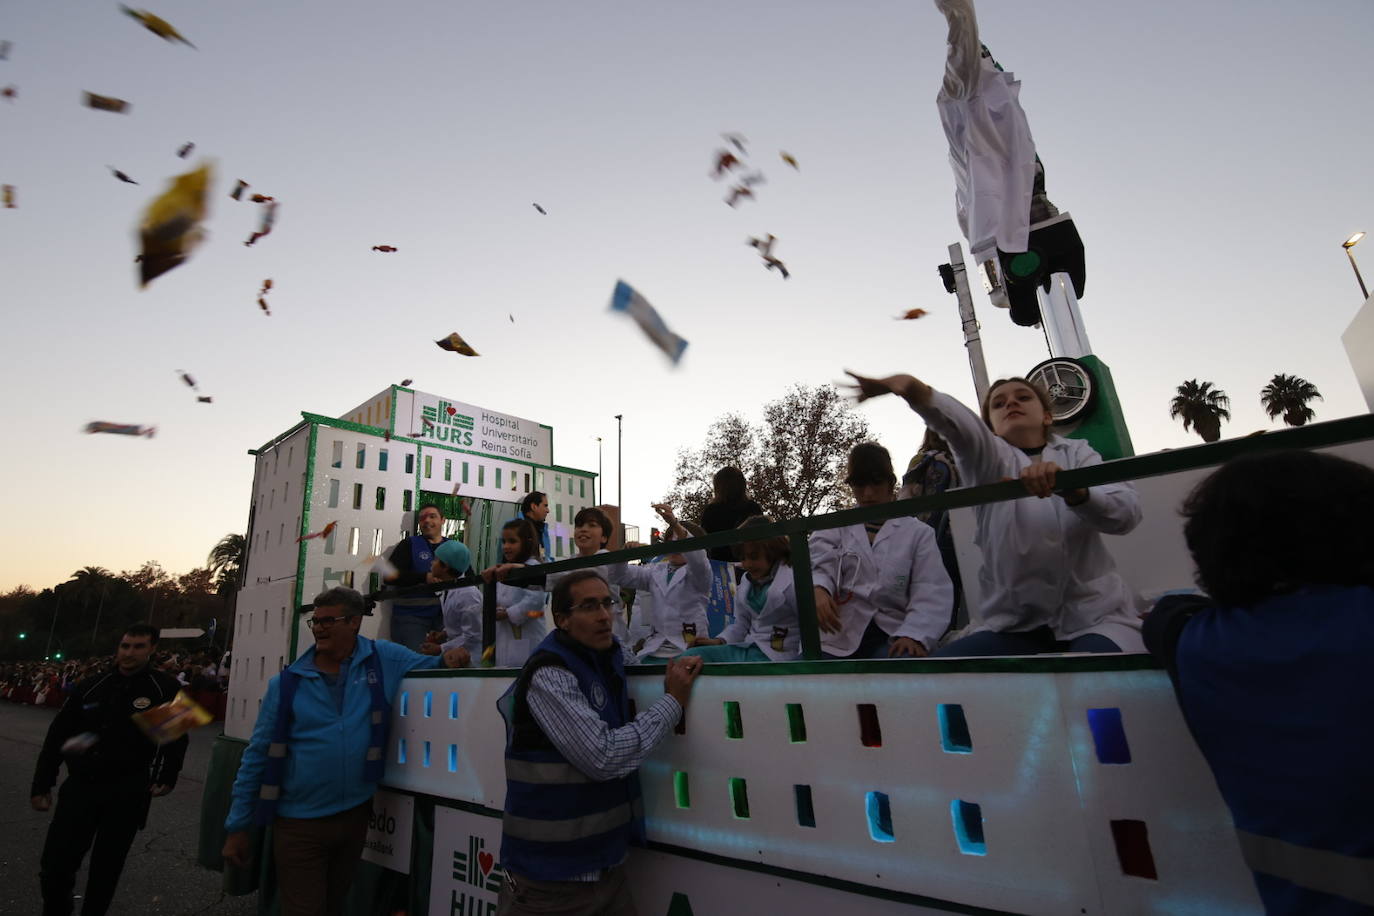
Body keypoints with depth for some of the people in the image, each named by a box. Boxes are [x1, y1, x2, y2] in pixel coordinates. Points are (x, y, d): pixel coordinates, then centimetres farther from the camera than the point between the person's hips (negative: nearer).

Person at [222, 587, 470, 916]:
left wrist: (448, 658, -14)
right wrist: (237, 827, 0)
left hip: (355, 815, 2)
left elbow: (429, 666, 9)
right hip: (299, 823, -2)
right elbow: (257, 756, -1)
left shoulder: (384, 659, -6)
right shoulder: (287, 683, -6)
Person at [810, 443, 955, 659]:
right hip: (839, 636, 1)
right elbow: (819, 566, 1)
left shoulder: (918, 532, 14)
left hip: (892, 637, -1)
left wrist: (914, 634, -17)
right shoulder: (834, 527, 18)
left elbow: (931, 592, 3)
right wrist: (818, 590, -24)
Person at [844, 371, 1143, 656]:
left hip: (1094, 616, -1)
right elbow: (962, 426, -20)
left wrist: (1070, 489, -33)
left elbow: (1126, 512, -10)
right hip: (1015, 623, 1)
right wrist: (915, 391, -43)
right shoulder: (988, 459, 4)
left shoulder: (1077, 453, 9)